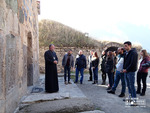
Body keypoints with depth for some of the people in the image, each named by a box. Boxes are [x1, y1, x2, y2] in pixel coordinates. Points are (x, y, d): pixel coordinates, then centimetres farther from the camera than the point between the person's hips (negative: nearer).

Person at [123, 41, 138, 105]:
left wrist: (127, 69, -15)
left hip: (131, 72, -9)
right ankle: (130, 97, 28)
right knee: (128, 85, 16)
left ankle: (134, 100, 0)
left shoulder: (133, 53, -13)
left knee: (132, 85, -6)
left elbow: (133, 63, -20)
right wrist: (124, 68, 5)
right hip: (126, 71, 9)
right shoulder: (126, 53, 14)